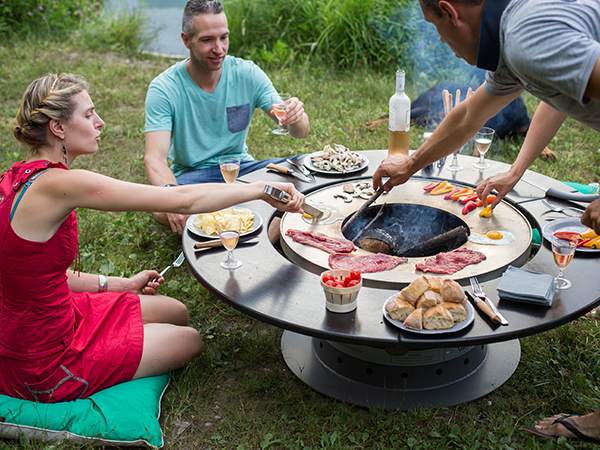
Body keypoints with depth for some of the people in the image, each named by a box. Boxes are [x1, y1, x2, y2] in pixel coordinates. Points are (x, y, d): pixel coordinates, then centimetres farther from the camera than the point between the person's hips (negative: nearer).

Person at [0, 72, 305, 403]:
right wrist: (261, 189, -16)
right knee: (189, 341, 8)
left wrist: (119, 284, 11)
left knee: (176, 313, 17)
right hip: (45, 367, -9)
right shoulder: (57, 185, -28)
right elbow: (183, 200, -28)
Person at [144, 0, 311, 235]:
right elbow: (154, 158, -22)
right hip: (191, 174, -2)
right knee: (161, 209, -36)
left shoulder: (247, 73, -5)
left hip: (241, 167, 3)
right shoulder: (163, 89, -12)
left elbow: (301, 132, -6)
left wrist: (296, 117, -33)